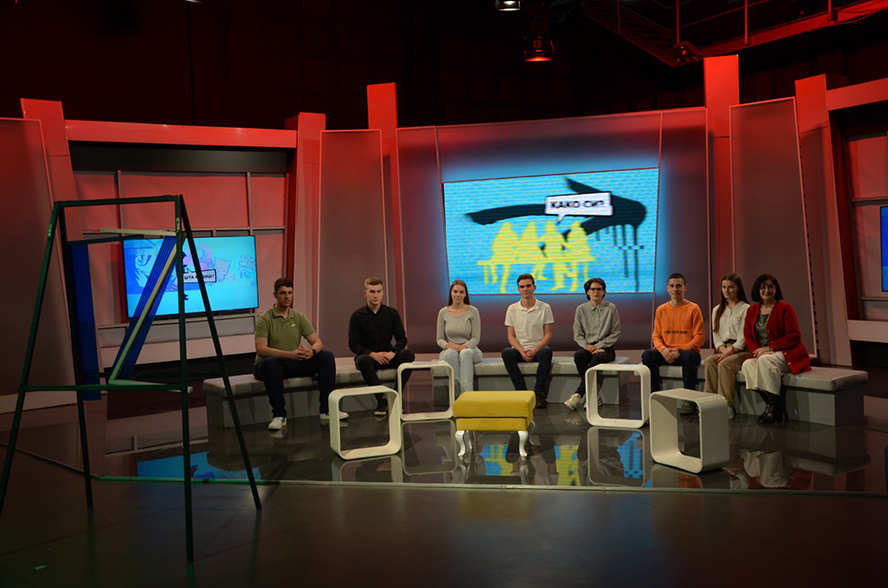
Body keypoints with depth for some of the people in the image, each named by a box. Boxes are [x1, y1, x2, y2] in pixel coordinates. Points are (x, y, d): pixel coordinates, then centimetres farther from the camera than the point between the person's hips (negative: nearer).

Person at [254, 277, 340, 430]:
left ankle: (326, 410, -15)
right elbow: (261, 350, -24)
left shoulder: (299, 317, 5)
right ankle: (279, 415, -30)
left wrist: (312, 351, -28)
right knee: (270, 362, -41)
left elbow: (318, 342, -2)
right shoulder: (264, 319, -11)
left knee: (327, 356, -15)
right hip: (271, 364, -5)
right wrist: (290, 354, -37)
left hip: (295, 363, 5)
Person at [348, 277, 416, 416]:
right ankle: (381, 399, -28)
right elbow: (353, 344, -6)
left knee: (408, 354, -27)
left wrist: (393, 352, -18)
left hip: (387, 356, 2)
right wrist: (372, 354, -23)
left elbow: (402, 338, 3)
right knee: (363, 360, -37)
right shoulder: (357, 316, -1)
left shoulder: (391, 313, 5)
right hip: (367, 355, -2)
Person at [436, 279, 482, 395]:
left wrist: (464, 346, -23)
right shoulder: (443, 312, 6)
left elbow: (476, 338, -3)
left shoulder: (473, 311, 1)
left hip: (469, 349, -1)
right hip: (449, 350, 1)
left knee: (465, 353, -37)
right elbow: (439, 339, 7)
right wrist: (447, 345, -17)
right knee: (451, 353, -36)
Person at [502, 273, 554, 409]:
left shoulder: (544, 308, 3)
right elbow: (511, 336, 4)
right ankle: (522, 391, -28)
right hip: (519, 349, 1)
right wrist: (522, 351, -14)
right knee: (506, 353, -31)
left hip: (538, 348, -1)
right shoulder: (512, 309, 7)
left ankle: (539, 393, -30)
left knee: (547, 352, -36)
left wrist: (534, 351, -15)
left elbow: (548, 335, 0)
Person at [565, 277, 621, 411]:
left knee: (597, 358, -37)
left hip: (605, 348, -2)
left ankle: (578, 395, -34)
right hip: (587, 347, 2)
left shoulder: (611, 309, 3)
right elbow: (577, 334, 8)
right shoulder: (581, 309, 8)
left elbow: (615, 334, 1)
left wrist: (598, 346, -9)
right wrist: (587, 346, -12)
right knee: (578, 355, -34)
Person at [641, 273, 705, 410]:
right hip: (666, 353, 3)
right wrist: (663, 349, -13)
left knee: (688, 357, -38)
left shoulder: (693, 309, -1)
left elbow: (700, 337, -5)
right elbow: (656, 336, 10)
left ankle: (688, 400, -24)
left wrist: (680, 351, -16)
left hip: (687, 351, -3)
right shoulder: (661, 310, 10)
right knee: (647, 355, -25)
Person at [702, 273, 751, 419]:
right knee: (709, 361, -28)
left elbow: (744, 336, -7)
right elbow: (716, 335, 12)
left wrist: (730, 351, -19)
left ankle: (726, 406, -34)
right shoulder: (717, 310, 20)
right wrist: (723, 349, -8)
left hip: (741, 350, -4)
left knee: (724, 364, -34)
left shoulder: (746, 309, 2)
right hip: (723, 350, 4)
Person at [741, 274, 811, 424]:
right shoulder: (752, 310, 13)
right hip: (761, 354, 5)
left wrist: (769, 348, -15)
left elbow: (794, 336, -9)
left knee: (765, 360, -35)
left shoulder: (784, 308, -3)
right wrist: (758, 350, -12)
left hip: (786, 354, -5)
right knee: (747, 364, -27)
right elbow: (748, 335, 9)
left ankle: (774, 405, -24)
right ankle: (771, 404, -23)